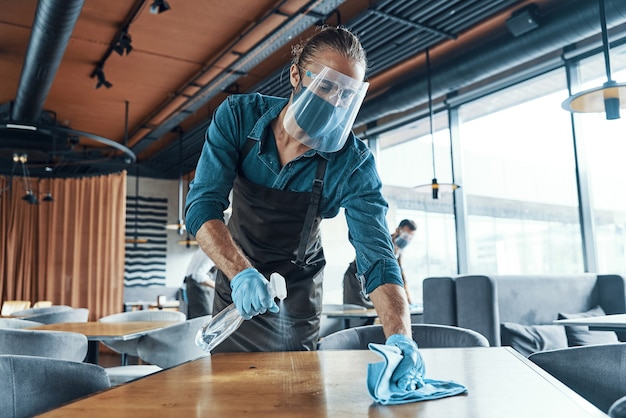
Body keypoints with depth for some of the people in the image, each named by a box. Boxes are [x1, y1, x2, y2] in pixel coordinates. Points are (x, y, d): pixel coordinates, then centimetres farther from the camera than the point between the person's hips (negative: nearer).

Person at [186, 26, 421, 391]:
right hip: (236, 276, 1)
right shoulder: (238, 115, -21)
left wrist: (401, 337, -45)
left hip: (298, 293, -1)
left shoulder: (354, 162, -24)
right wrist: (241, 273, -43)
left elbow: (377, 255, -29)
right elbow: (203, 205, -26)